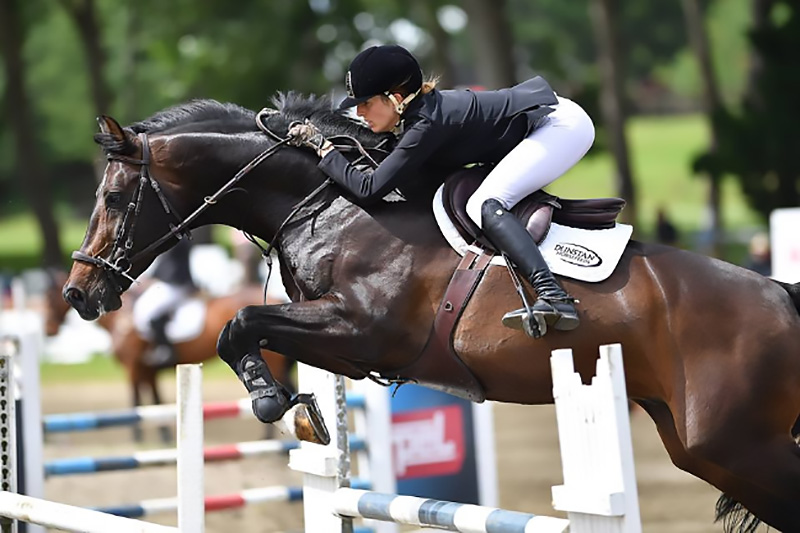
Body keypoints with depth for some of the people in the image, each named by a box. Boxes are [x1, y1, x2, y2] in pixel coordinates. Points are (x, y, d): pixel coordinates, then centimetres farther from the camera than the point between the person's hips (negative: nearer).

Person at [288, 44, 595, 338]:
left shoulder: (426, 125, -25)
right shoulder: (420, 109, 3)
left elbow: (367, 189, -26)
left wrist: (322, 146, -15)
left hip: (562, 124, -10)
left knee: (484, 205, -23)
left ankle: (554, 298, -37)